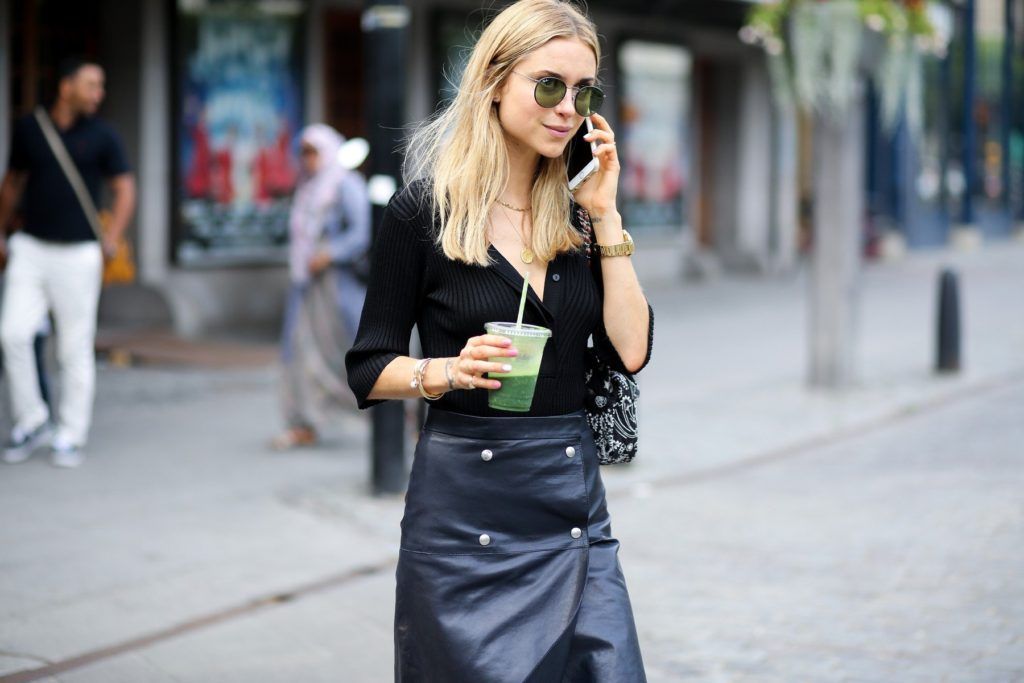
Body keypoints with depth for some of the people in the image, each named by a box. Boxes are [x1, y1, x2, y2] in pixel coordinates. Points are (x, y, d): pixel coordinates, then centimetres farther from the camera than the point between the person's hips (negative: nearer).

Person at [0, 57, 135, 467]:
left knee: (75, 348, 0)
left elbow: (124, 190, 0)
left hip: (77, 253, -2)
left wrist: (112, 239, -13)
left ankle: (71, 437, 11)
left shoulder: (102, 137, -1)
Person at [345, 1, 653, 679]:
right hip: (464, 510, -4)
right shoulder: (425, 209, -4)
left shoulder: (575, 211, 8)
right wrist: (449, 371, -21)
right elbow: (369, 369, -2)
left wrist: (605, 215, -3)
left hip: (572, 492, 4)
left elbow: (631, 351, -2)